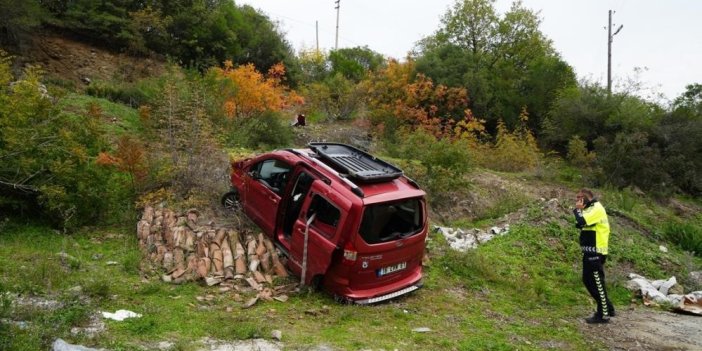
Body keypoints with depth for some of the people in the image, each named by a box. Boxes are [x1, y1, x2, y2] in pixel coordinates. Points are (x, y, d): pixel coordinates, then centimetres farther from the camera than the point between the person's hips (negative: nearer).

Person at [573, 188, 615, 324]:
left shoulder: (597, 209, -14)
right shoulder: (590, 209, 17)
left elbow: (581, 222, -26)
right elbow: (581, 224, 13)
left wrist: (578, 209, -11)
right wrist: (579, 210, 3)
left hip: (595, 253, -10)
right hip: (590, 252, 10)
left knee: (597, 283, -4)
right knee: (588, 281, 16)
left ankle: (603, 315, 5)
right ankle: (607, 308, 27)